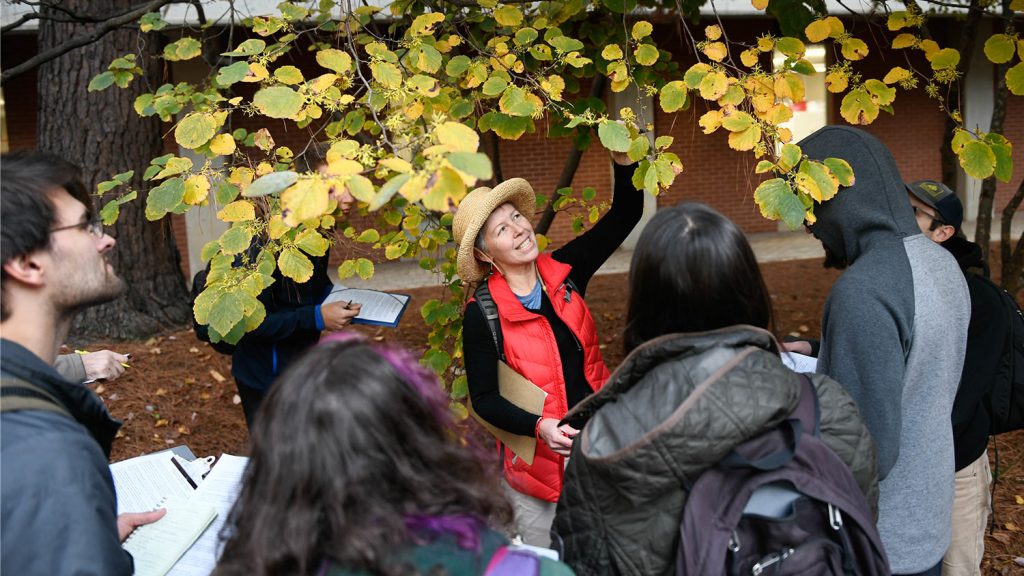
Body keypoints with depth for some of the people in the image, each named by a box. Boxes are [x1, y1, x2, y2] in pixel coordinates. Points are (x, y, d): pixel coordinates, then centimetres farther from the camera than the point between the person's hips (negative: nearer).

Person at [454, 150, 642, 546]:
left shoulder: (564, 271, -3)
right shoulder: (482, 314, -14)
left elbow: (624, 215, -2)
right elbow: (484, 398, -11)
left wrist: (623, 159, -19)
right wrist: (540, 427, -27)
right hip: (539, 460, -4)